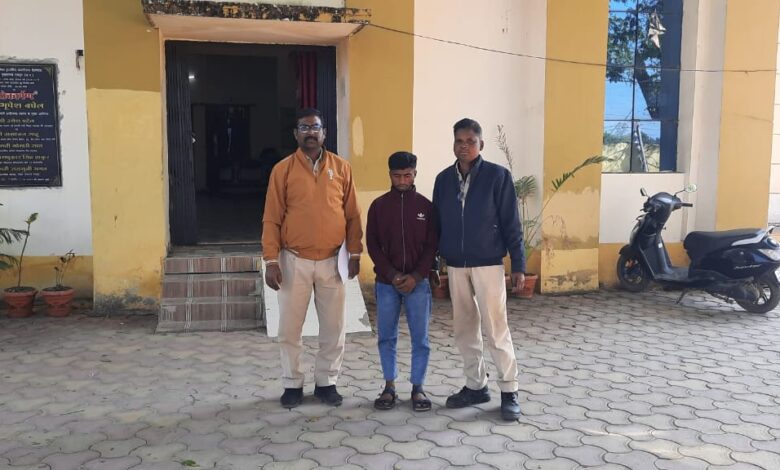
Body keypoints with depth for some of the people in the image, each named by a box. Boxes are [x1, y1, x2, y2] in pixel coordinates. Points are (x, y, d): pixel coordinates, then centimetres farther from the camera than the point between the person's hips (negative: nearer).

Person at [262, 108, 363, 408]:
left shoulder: (341, 168, 3)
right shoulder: (282, 170, -2)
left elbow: (352, 214, 6)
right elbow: (272, 219, -3)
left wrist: (355, 253, 0)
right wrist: (271, 260, -9)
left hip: (332, 261, 1)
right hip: (294, 261, -1)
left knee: (333, 327, 8)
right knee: (289, 328, 6)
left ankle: (326, 382, 23)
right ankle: (292, 384, 21)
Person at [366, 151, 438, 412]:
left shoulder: (425, 206, 1)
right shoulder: (378, 205, 2)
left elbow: (432, 245, 0)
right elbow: (372, 244, 0)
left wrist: (416, 276, -11)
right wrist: (391, 274, -10)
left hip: (417, 282, 0)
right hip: (386, 282, 1)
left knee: (420, 338, 3)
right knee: (386, 337, 7)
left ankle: (418, 387, 15)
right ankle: (389, 386, 18)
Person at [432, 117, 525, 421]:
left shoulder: (497, 176, -6)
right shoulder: (443, 179, 7)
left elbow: (511, 223, -6)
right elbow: (437, 223, 11)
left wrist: (518, 264, -9)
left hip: (488, 263, -5)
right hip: (455, 265, 5)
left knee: (495, 329, -3)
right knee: (464, 329, 11)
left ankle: (509, 392, 8)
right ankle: (475, 386, 24)